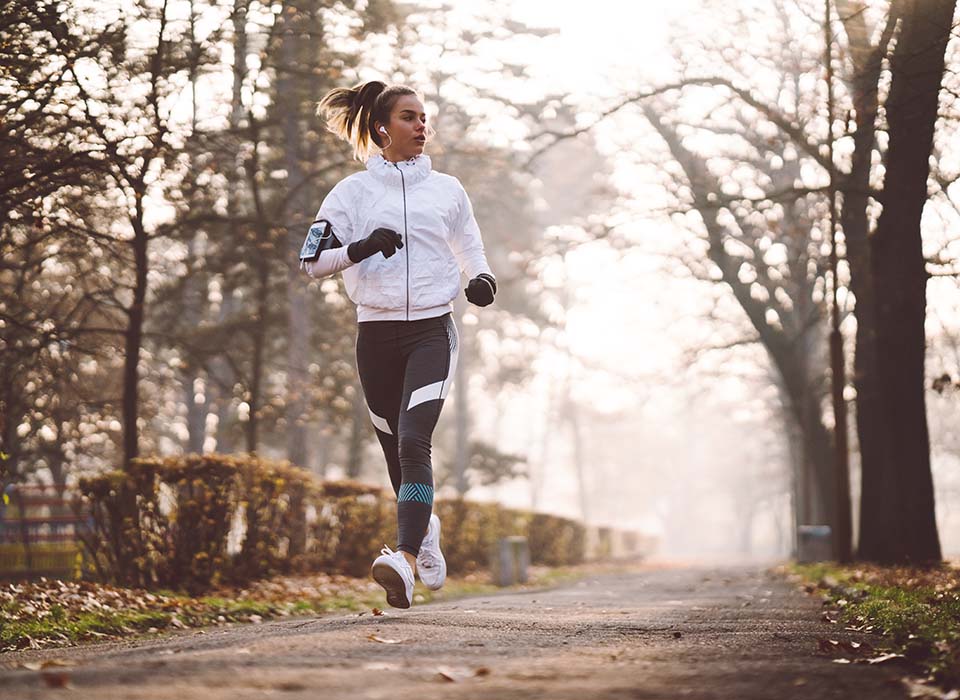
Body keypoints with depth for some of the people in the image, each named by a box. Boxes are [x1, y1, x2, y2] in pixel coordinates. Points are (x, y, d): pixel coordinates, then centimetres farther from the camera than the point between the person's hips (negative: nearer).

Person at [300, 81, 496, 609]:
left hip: (432, 331, -1)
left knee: (413, 441, -20)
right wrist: (360, 248, -16)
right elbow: (313, 262, 2)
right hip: (377, 333, 1)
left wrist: (482, 279, 2)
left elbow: (470, 249, 24)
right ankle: (425, 528, 39)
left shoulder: (447, 189, 11)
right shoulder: (352, 191, 5)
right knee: (396, 450, 9)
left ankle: (405, 560, -31)